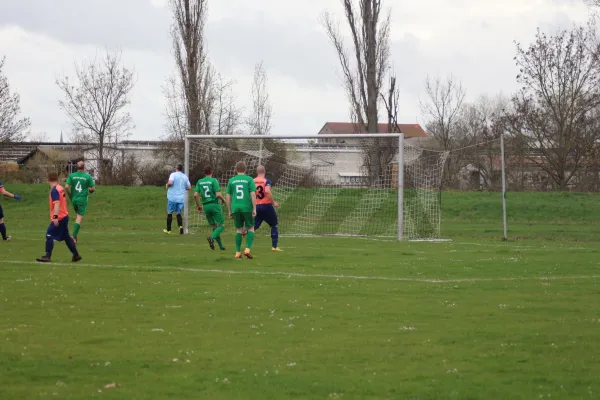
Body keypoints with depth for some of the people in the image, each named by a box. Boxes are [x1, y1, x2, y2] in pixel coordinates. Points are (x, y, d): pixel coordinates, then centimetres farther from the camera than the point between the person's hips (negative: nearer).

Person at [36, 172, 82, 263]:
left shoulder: (54, 190, -15)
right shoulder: (61, 188, 12)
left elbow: (57, 204, -25)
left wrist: (55, 217, -30)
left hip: (59, 218, -9)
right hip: (65, 216, 9)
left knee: (49, 235, -6)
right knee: (66, 237, 16)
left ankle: (47, 256, -6)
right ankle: (76, 255, 20)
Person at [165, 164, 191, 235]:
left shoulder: (173, 174, -4)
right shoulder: (185, 177, 9)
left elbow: (170, 183, -20)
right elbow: (189, 188, 11)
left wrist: (167, 185, 1)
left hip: (172, 197, -4)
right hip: (181, 198, 4)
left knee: (170, 213, 9)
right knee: (178, 213, 13)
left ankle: (168, 230, 14)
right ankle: (181, 226, -11)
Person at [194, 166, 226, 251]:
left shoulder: (199, 182, 6)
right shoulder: (214, 181, -7)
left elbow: (195, 195, 0)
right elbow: (218, 194, -14)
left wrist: (198, 205, 14)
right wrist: (223, 199, 7)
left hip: (206, 206, 5)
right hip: (214, 205, -5)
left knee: (214, 226, 14)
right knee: (221, 225, 1)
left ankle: (221, 245, 12)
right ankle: (212, 237, -25)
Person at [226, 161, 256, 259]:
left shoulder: (231, 181, 9)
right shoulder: (249, 179, 1)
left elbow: (228, 197, 9)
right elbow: (253, 194, -8)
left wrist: (230, 211, 15)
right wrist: (254, 209, -7)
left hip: (235, 208, 3)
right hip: (247, 207, -3)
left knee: (239, 229, 12)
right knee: (251, 228, 9)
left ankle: (238, 252, 6)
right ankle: (247, 249, -8)